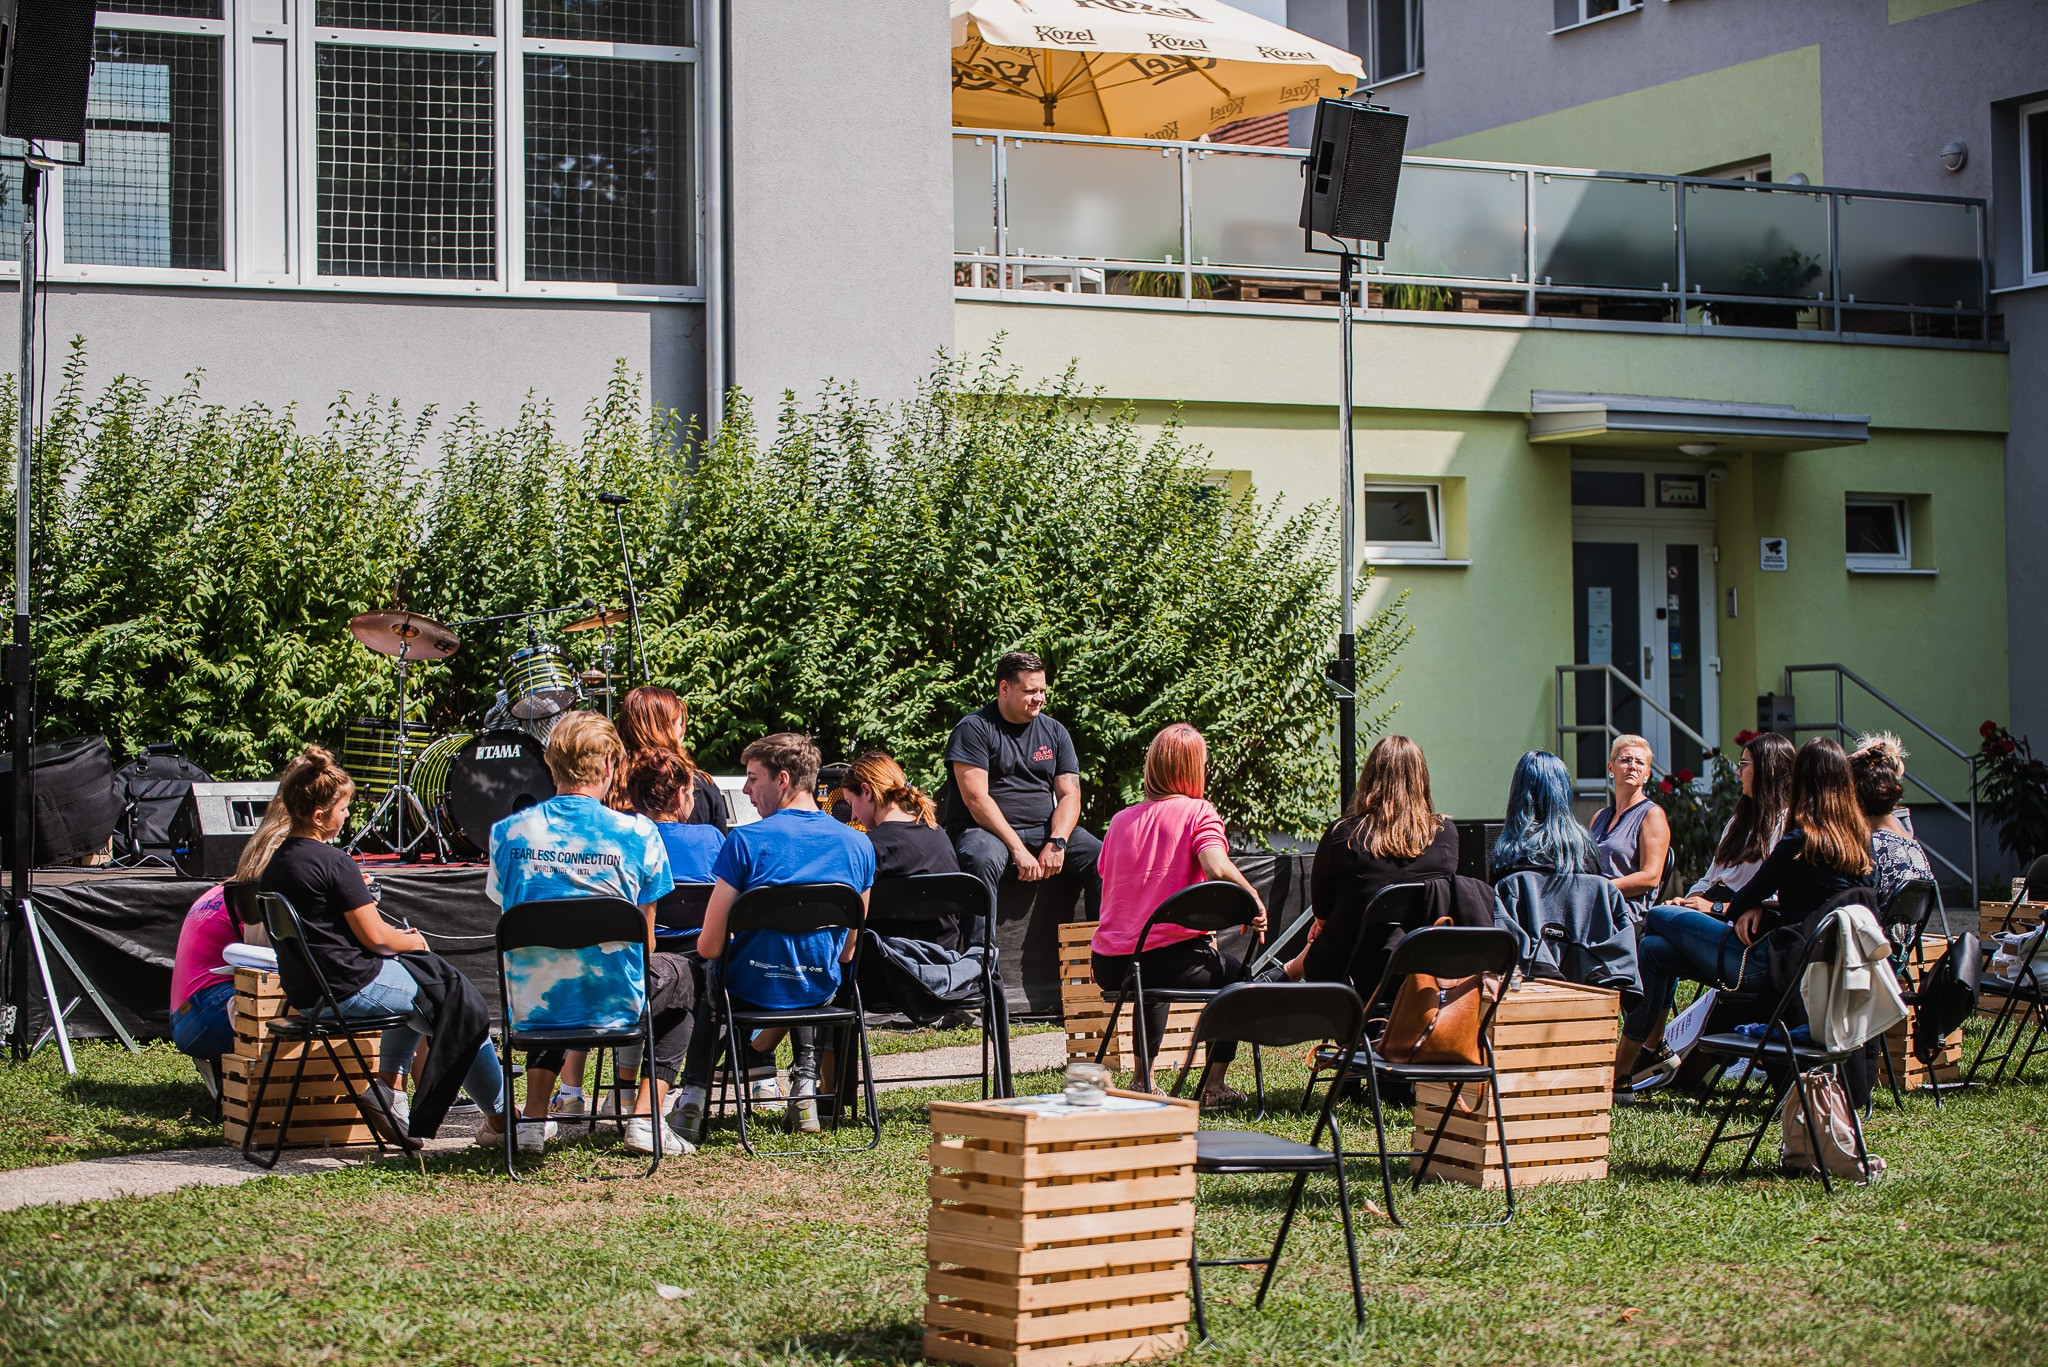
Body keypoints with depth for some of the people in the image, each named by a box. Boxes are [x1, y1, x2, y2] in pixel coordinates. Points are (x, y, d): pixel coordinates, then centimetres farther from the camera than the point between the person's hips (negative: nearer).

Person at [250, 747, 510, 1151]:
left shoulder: (270, 858, 6)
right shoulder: (333, 862, -19)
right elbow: (374, 936, -16)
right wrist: (416, 941, 2)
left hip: (304, 995, 9)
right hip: (353, 988, -9)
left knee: (419, 985, 31)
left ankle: (387, 1086, 20)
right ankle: (500, 1119, 12)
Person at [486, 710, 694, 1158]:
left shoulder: (509, 832, -3)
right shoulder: (637, 833, -9)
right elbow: (644, 941, 0)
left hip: (532, 1004, 3)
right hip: (615, 1004, -3)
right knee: (683, 977, 31)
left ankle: (534, 1118, 30)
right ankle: (646, 1118, 17)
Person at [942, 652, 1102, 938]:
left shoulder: (1054, 732, 14)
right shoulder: (974, 729, -3)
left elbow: (1069, 795, 7)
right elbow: (976, 798, -13)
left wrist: (1056, 842, -13)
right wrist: (1017, 849, -21)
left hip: (1045, 829, 5)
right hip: (986, 829, -5)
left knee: (1103, 859, -18)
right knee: (981, 859, -38)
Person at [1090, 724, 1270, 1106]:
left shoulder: (1120, 820, 13)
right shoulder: (1198, 812, -3)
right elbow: (1217, 867, -23)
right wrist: (1254, 901, -7)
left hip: (1108, 967, 5)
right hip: (1170, 957, -5)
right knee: (1237, 974, 24)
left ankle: (1143, 1079, 40)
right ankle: (1213, 1087, 21)